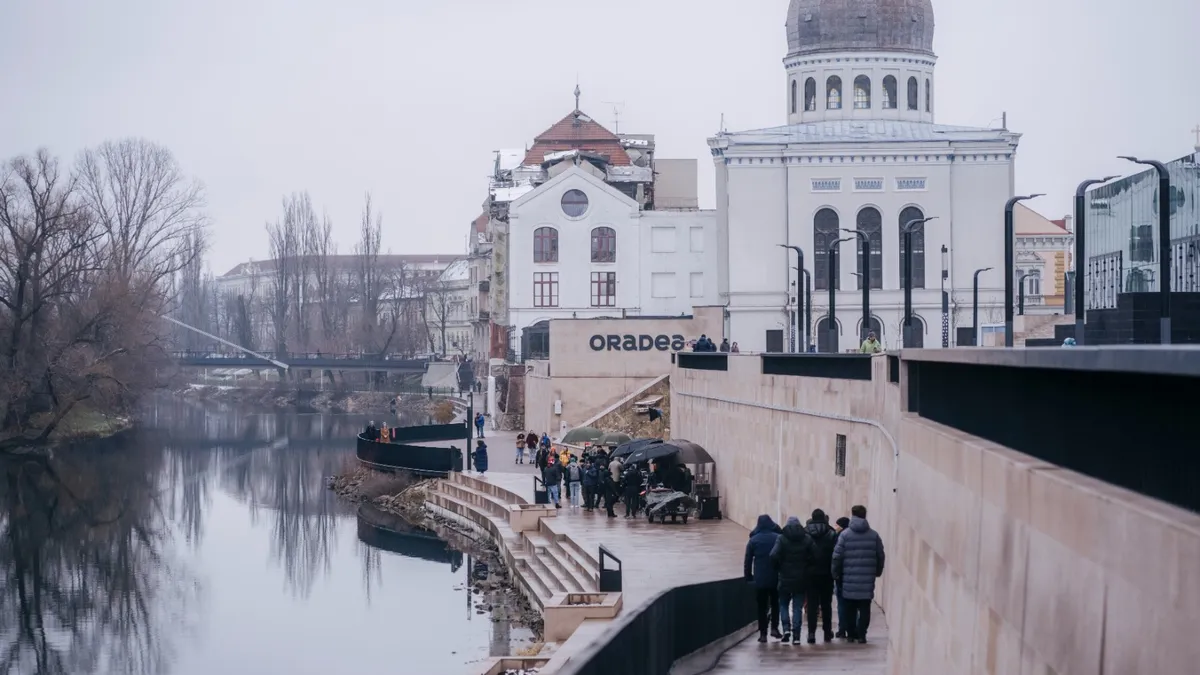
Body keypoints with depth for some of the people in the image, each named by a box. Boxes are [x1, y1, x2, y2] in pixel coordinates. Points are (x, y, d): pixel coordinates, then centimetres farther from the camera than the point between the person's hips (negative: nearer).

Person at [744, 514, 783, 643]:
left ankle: (763, 633, 3)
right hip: (776, 578, 0)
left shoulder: (753, 540, 0)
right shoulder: (778, 538, -1)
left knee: (762, 606, 7)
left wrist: (748, 577, 7)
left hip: (760, 579, 0)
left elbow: (748, 560, 0)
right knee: (775, 603, 17)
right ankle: (774, 628, 5)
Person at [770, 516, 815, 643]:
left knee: (783, 604, 15)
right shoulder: (807, 538, 1)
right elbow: (814, 556, -8)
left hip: (785, 579, -1)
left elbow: (774, 555, -17)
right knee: (797, 607, 6)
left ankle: (786, 628, -4)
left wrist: (779, 568, 0)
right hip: (801, 579, 2)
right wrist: (806, 567, 7)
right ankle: (797, 636, 0)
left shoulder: (781, 538, -6)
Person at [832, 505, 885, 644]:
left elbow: (837, 556, -7)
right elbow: (880, 556, 4)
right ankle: (861, 635, -2)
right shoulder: (874, 535, 2)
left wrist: (836, 573, 4)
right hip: (867, 580, 1)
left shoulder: (845, 535, -5)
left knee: (850, 608, 12)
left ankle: (851, 634, 15)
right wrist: (878, 572, 17)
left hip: (849, 579, -1)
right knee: (865, 609, 5)